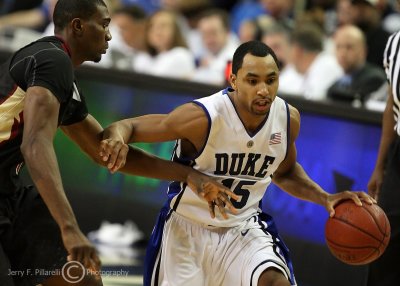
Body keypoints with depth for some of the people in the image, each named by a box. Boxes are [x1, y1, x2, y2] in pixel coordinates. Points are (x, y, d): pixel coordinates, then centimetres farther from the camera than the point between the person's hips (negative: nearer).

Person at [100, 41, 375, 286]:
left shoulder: (288, 118, -9)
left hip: (244, 227, 3)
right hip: (187, 228, -3)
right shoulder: (203, 117, -27)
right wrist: (117, 138, -44)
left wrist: (325, 198, -1)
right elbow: (128, 126, -20)